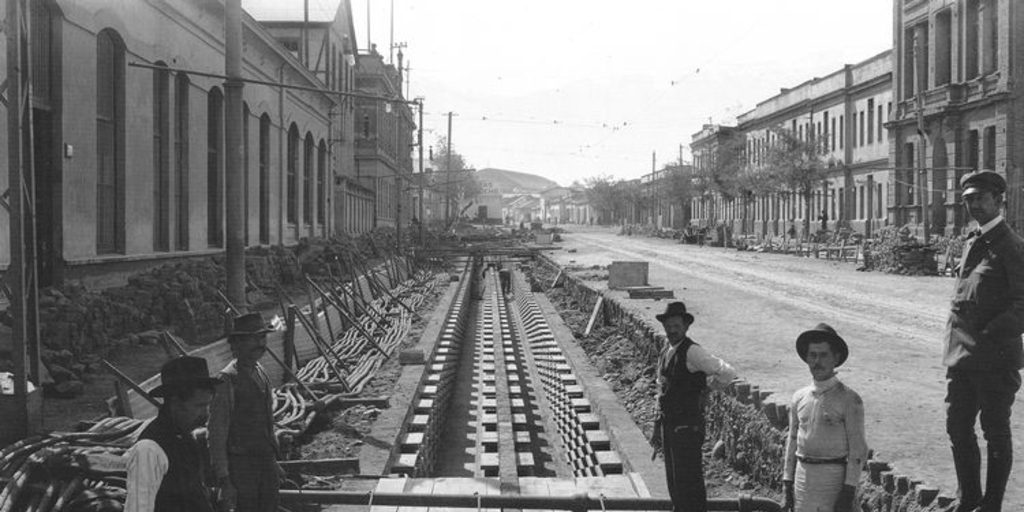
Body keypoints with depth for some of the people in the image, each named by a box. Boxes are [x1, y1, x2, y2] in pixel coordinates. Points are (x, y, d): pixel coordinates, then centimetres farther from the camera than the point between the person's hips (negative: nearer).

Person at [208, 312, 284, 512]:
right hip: (241, 464, -7)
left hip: (266, 461, 7)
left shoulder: (260, 372, 9)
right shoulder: (227, 380, -15)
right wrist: (224, 480, -17)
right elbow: (217, 433, -15)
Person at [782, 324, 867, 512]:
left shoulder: (849, 399, -6)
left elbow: (858, 449, -7)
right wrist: (787, 483, 10)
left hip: (833, 476, -5)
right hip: (803, 474, 5)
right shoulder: (799, 398, 9)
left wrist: (849, 491, -11)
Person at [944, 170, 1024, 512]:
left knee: (996, 434, 5)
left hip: (995, 359, -8)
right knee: (958, 429, 14)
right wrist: (954, 347, 10)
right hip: (961, 356, 8)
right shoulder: (971, 243, 14)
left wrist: (990, 334, -19)